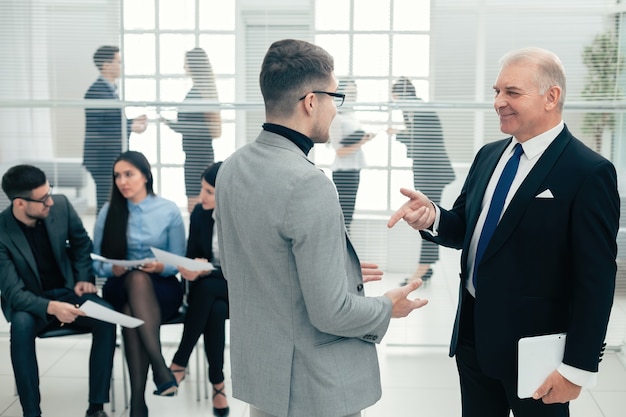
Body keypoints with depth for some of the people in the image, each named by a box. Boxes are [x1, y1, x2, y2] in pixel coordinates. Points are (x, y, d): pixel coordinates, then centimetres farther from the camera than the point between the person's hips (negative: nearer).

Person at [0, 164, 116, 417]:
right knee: (21, 325, -37)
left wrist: (84, 278, -5)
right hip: (28, 301, -2)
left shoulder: (61, 205, -12)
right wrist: (51, 308, -41)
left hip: (67, 291, 3)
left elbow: (82, 243, 8)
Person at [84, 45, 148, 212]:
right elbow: (95, 129, -22)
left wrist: (132, 121, 7)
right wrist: (130, 128, -18)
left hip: (113, 157, 10)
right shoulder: (97, 91, -16)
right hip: (102, 159, -10)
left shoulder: (110, 89, 14)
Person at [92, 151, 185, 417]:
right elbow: (97, 261, 5)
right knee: (135, 279, -36)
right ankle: (160, 367, -42)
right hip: (121, 289, 1)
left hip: (161, 288, -1)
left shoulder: (169, 210, 1)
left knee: (140, 280, -37)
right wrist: (113, 269, -17)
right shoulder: (108, 211, 4)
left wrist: (160, 267, -21)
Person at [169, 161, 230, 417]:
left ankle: (180, 362, -19)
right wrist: (191, 269, -19)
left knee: (205, 287, -34)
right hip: (207, 289, 3)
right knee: (215, 311, -31)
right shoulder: (199, 213, -3)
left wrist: (205, 272, -30)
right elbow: (191, 256, 5)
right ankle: (217, 384, -16)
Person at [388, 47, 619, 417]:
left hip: (534, 344, -6)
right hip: (472, 332, 6)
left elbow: (596, 278, -15)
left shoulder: (589, 173, -15)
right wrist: (432, 217, -11)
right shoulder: (489, 155, 7)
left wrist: (579, 366, -16)